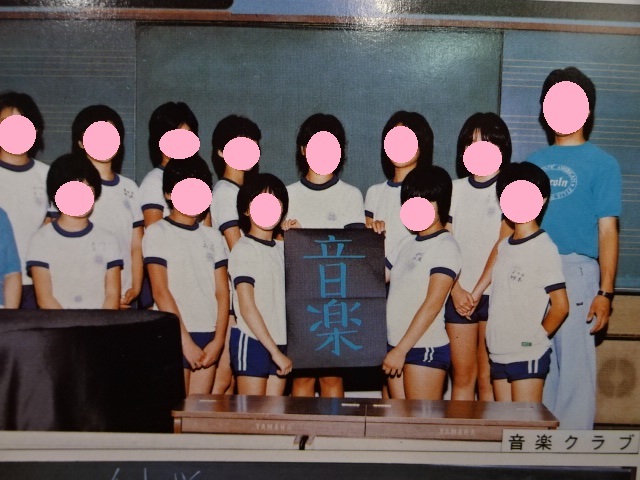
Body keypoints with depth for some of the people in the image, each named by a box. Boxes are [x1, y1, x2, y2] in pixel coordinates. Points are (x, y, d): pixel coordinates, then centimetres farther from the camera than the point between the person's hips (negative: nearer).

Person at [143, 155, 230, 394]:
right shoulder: (157, 233, 0)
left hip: (209, 335, 4)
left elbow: (222, 291, 8)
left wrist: (218, 339, -4)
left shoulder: (212, 236, 13)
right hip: (174, 335, -4)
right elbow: (160, 291, -7)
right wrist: (185, 340, -12)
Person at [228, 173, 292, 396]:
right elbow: (247, 307, -13)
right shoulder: (244, 249, -7)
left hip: (280, 342, 6)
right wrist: (275, 351, -14)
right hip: (252, 341, -6)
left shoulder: (282, 248, 14)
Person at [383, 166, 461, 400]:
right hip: (396, 347, 7)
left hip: (426, 348, -7)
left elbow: (433, 304, -15)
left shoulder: (445, 245, -7)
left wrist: (401, 350, -17)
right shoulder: (407, 243, 16)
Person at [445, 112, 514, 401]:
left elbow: (502, 245, -7)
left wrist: (478, 290, -12)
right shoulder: (455, 189, 12)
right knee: (461, 377, 7)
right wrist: (456, 290, -6)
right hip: (458, 295, 4)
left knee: (488, 379, -1)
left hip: (494, 293, -4)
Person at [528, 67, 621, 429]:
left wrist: (605, 292, -10)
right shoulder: (533, 163, 15)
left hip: (575, 273, -4)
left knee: (575, 366, -4)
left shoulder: (601, 163, 3)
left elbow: (607, 230, -3)